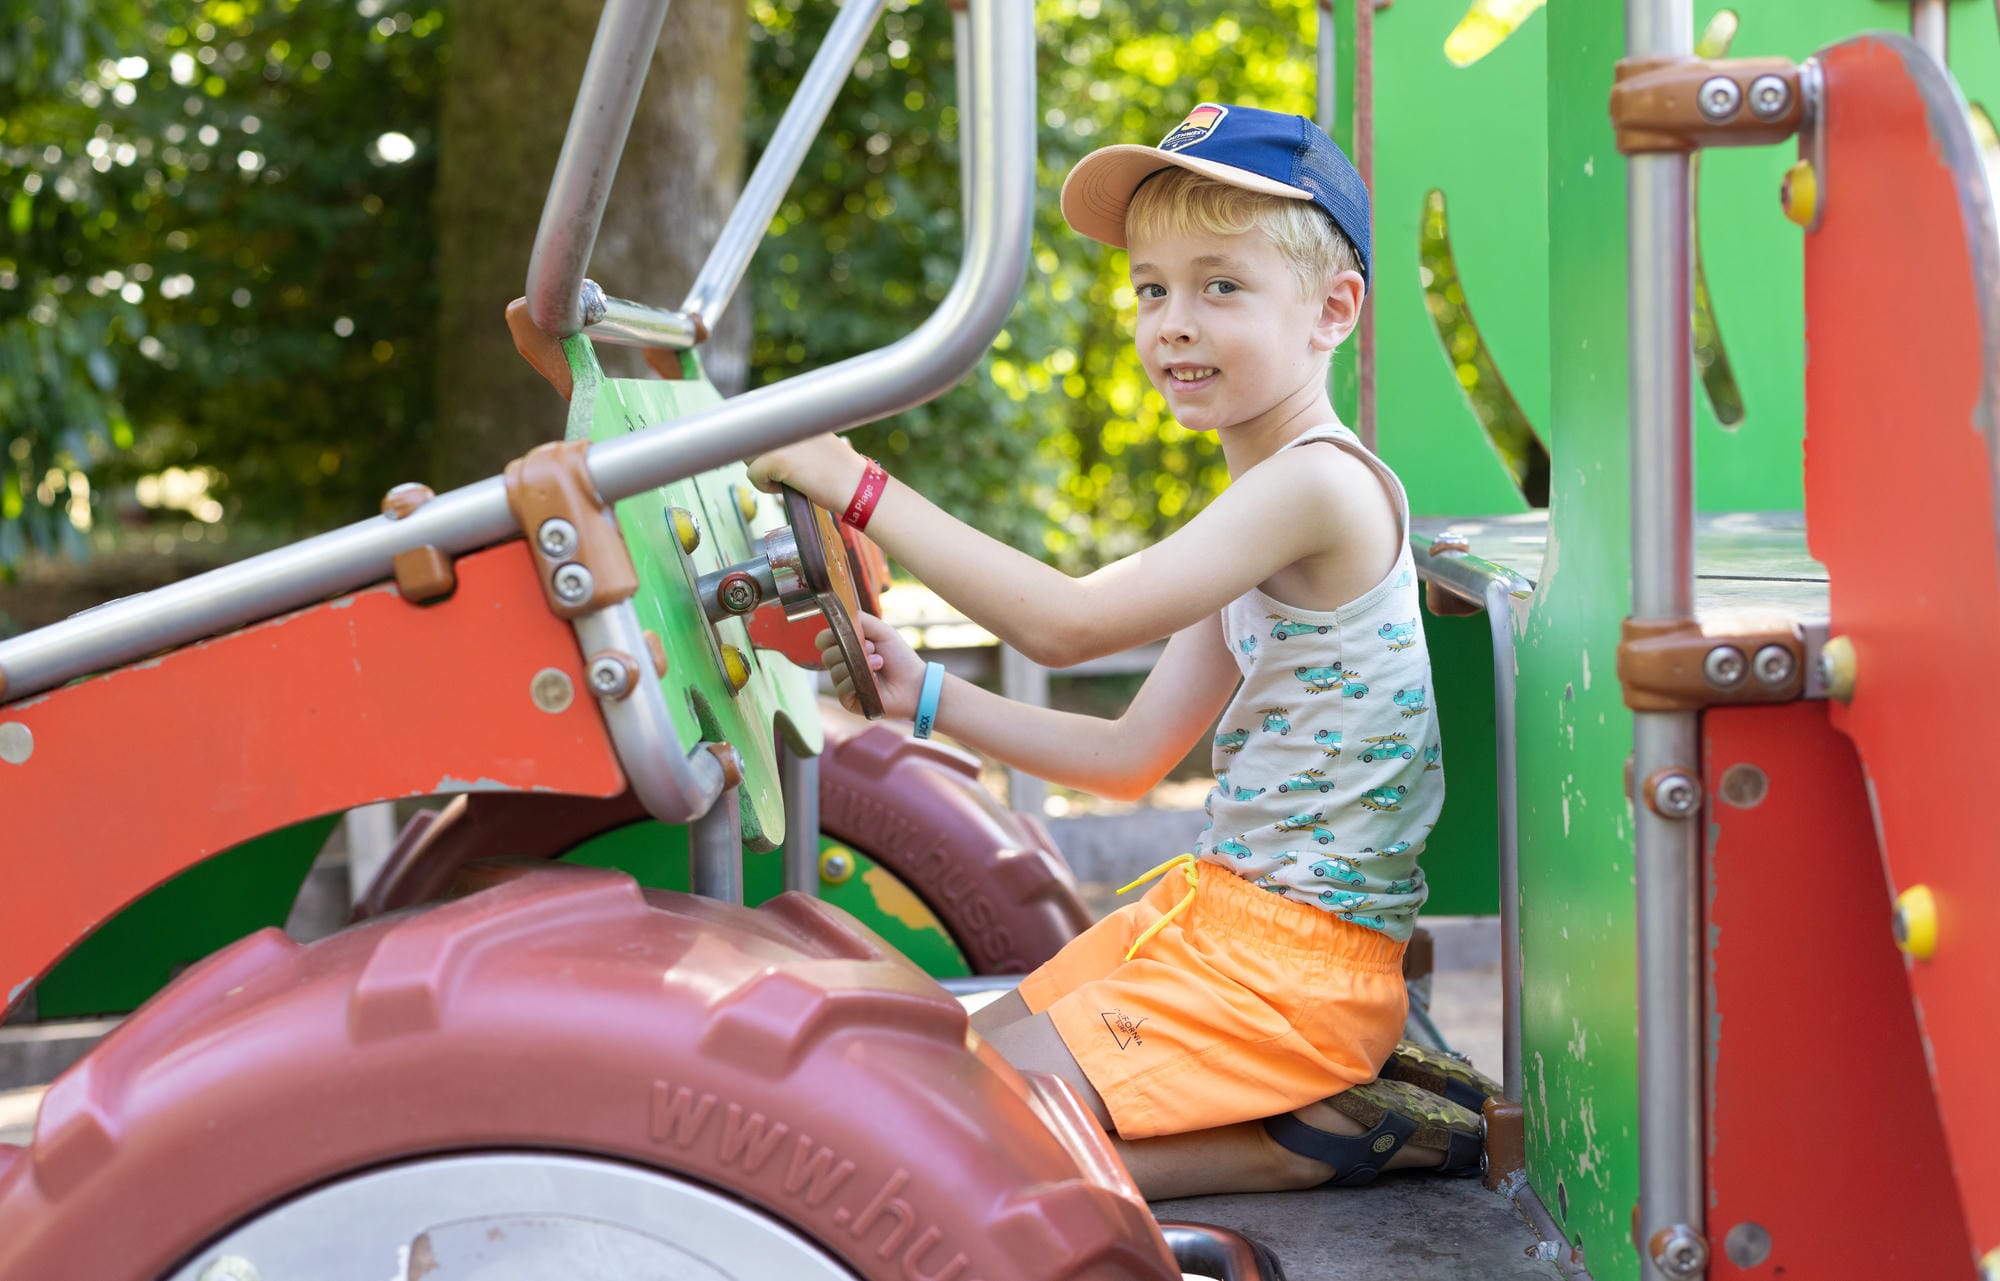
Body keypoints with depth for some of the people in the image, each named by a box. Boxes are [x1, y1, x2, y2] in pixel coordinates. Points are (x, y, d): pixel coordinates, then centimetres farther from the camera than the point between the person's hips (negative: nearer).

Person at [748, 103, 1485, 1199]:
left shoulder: (1322, 484, -19)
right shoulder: (1257, 515, 13)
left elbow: (1069, 622, -26)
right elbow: (1132, 758, 15)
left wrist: (857, 486, -23)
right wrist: (926, 698, 9)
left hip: (1297, 955, -10)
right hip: (1217, 906, 10)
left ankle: (1324, 1136, -4)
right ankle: (1323, 1094, 11)